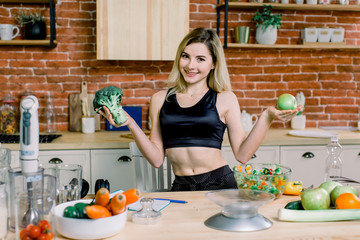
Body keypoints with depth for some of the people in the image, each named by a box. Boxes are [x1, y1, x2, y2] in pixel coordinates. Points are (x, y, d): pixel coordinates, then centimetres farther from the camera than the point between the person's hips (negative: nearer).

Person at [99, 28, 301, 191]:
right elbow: (157, 158, 6)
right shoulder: (161, 99, 8)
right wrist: (131, 124, -3)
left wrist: (267, 118, -9)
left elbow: (242, 154, -1)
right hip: (181, 187, 1)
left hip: (220, 185, -1)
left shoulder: (225, 99, 4)